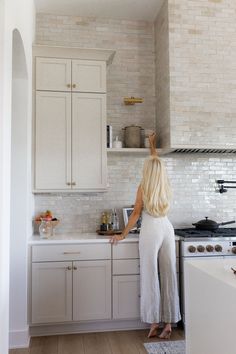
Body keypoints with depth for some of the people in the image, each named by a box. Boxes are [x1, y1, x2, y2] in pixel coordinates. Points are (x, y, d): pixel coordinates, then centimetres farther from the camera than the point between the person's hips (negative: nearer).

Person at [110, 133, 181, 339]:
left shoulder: (144, 187, -4)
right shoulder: (165, 185, 9)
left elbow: (136, 214, -4)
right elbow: (157, 164, 26)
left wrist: (123, 235, 5)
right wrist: (153, 145, 41)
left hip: (150, 231, -5)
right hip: (167, 229, 5)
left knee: (150, 277, 2)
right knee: (169, 275, 6)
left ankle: (154, 322, 7)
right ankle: (169, 322, 12)